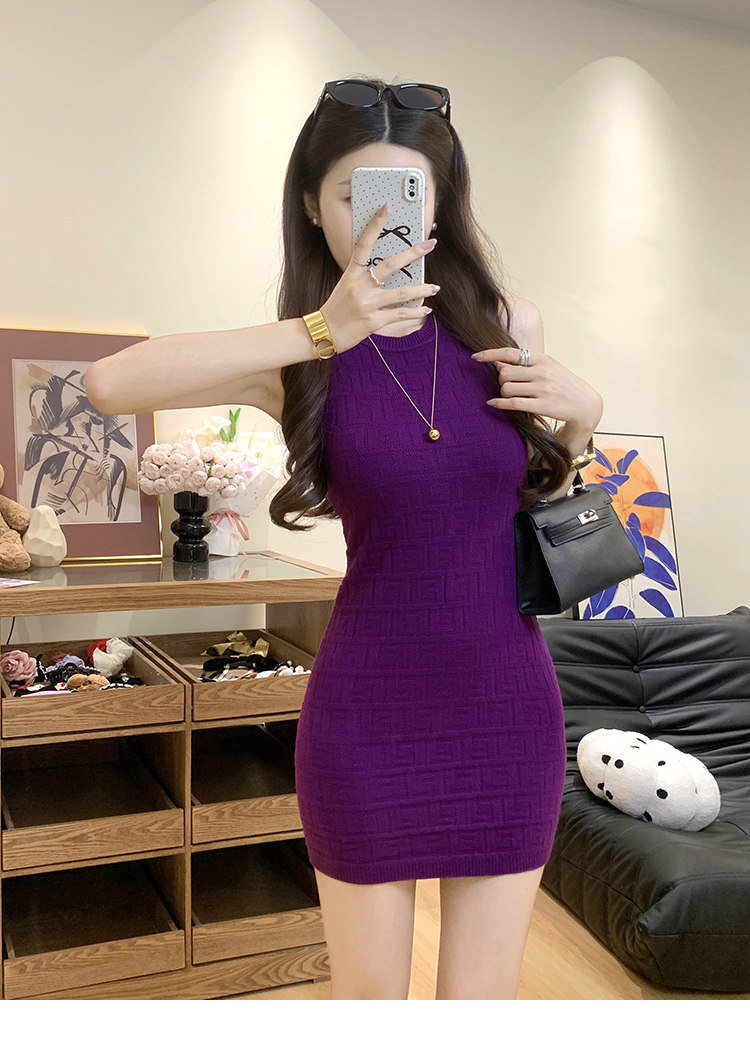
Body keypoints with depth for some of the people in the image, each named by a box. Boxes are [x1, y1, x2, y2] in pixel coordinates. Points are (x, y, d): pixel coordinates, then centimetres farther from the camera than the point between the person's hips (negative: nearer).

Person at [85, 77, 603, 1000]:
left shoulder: (508, 327, 1)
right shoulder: (304, 360, -6)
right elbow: (111, 383, -23)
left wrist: (582, 411, -3)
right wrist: (319, 331, -26)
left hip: (509, 712, 2)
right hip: (366, 717, -2)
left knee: (481, 1000, 13)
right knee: (367, 993, 15)